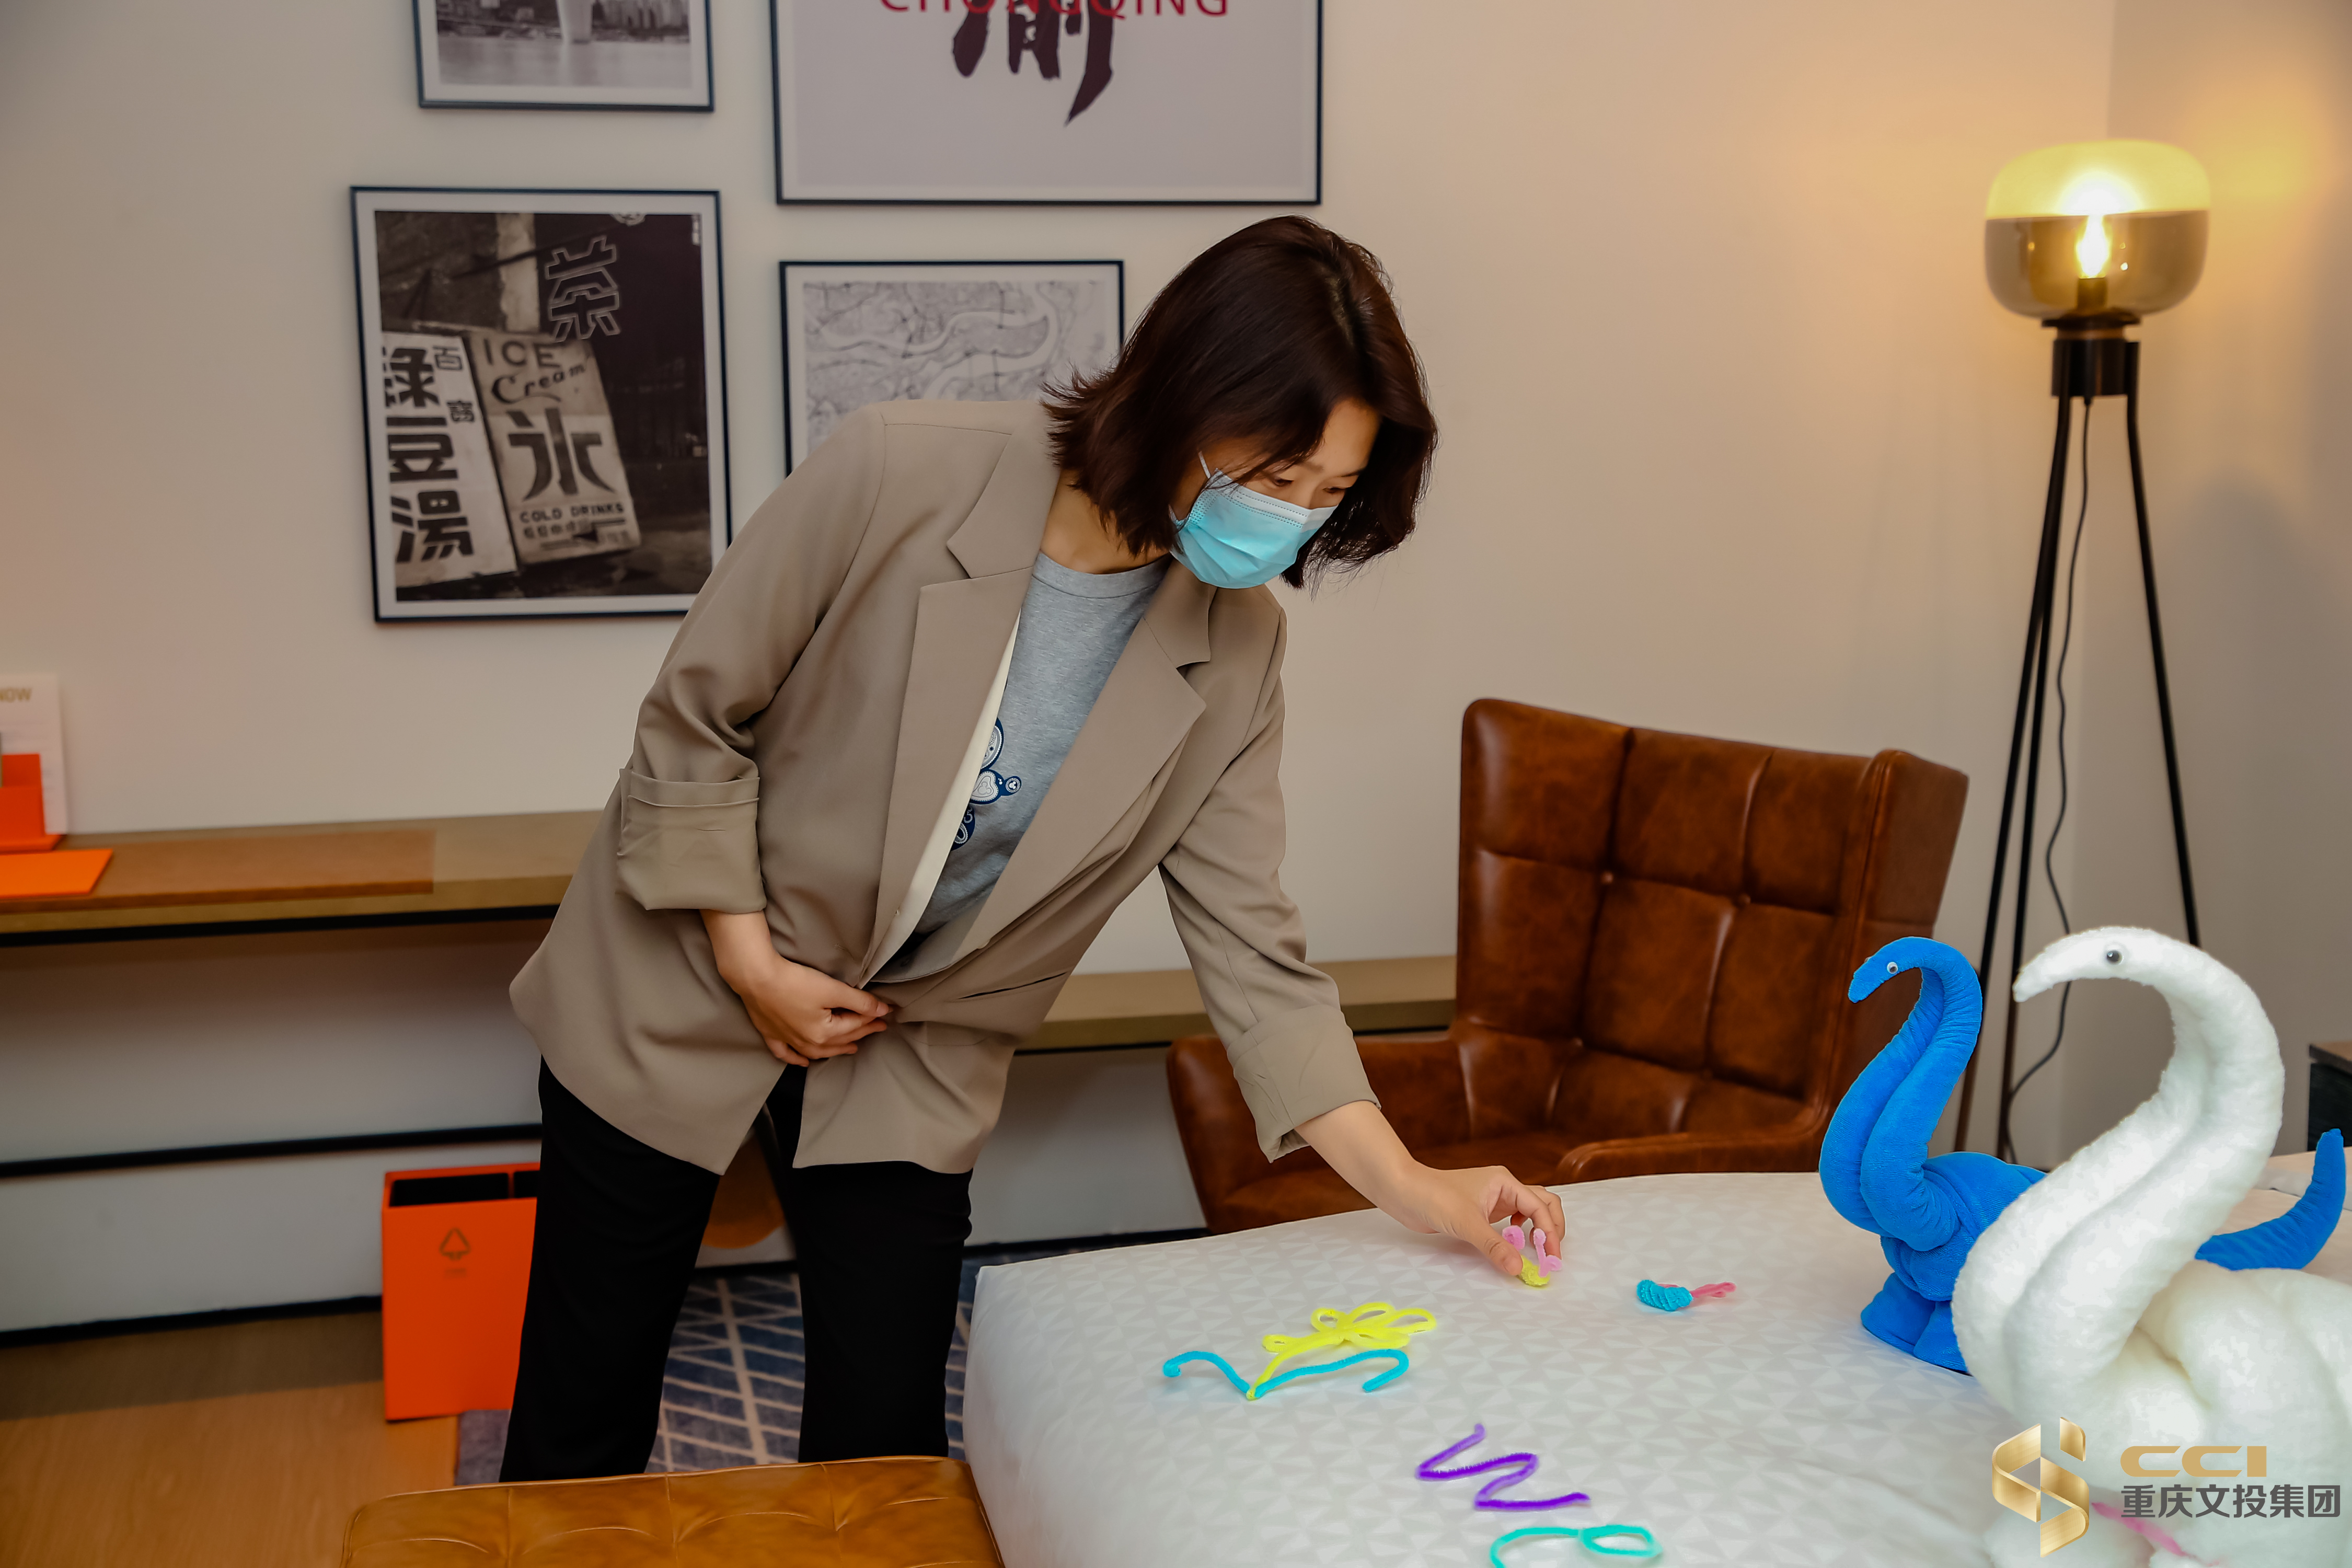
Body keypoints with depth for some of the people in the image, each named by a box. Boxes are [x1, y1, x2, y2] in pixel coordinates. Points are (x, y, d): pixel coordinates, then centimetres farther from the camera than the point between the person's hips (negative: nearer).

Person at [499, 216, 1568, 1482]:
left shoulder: (1235, 645, -12)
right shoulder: (901, 473, -24)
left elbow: (1244, 937, -9)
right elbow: (695, 714, -13)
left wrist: (1405, 1183, -16)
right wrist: (750, 959, -14)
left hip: (915, 1053, 3)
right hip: (683, 986, -2)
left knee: (886, 1436, 4)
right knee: (585, 1410, 10)